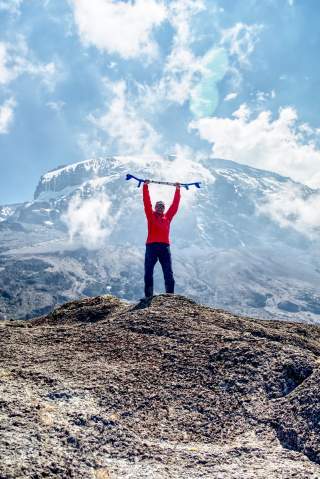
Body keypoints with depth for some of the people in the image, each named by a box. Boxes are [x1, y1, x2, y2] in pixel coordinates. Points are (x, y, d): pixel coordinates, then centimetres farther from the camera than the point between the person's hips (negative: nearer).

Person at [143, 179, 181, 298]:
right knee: (148, 273, -3)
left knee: (168, 274, -2)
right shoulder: (151, 215, 14)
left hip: (165, 247, 2)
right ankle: (148, 296, 1)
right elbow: (147, 202, 7)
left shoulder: (168, 217, 18)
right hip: (151, 246, -2)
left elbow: (175, 205, 19)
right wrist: (145, 186, 4)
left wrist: (178, 190, 20)